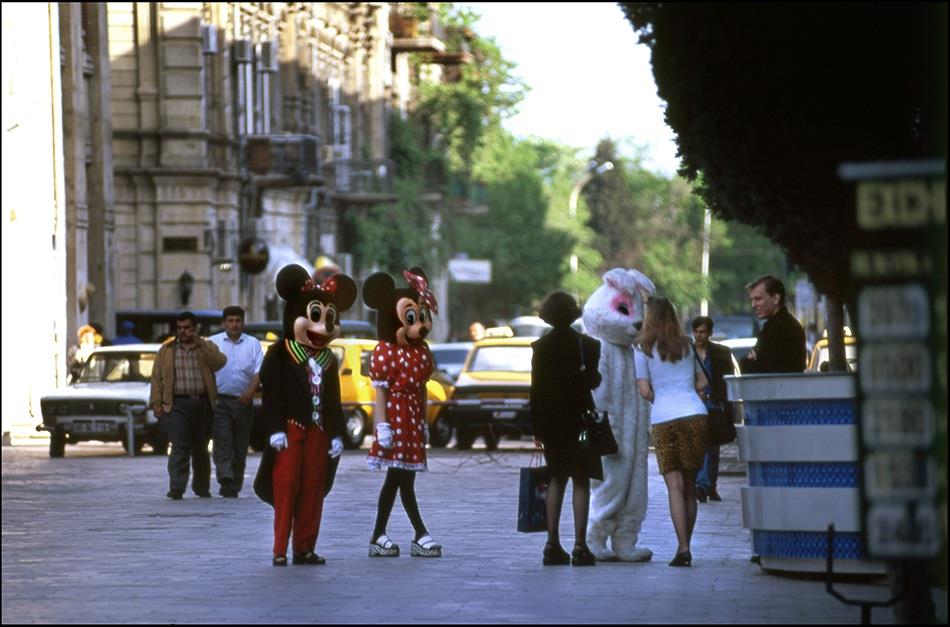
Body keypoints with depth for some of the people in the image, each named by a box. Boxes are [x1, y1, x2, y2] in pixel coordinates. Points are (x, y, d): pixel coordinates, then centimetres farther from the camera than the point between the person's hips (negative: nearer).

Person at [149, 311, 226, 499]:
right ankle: (176, 489, -18)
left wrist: (200, 345, -13)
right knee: (180, 448, -12)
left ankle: (201, 486, 24)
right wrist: (156, 403, -3)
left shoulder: (207, 347, 11)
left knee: (201, 448, 11)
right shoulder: (166, 350, 10)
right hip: (178, 404, -2)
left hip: (203, 404, 2)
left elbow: (220, 362, -9)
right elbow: (157, 378, 6)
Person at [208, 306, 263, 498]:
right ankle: (226, 480, -28)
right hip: (220, 400, -2)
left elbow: (259, 372, -1)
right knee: (223, 442, -16)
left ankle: (234, 487, 11)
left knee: (240, 445, 5)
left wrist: (250, 392, -17)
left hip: (243, 401, 2)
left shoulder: (253, 344, 8)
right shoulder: (212, 343, 6)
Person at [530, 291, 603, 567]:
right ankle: (580, 547, -7)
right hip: (579, 418, -3)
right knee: (581, 481, 1)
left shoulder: (541, 347, 0)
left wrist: (537, 427, 5)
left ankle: (553, 545, 8)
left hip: (551, 420, 3)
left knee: (557, 479, 13)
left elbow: (536, 389, 0)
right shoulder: (587, 345, -6)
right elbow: (593, 381, -4)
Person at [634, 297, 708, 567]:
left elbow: (645, 391, -1)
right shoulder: (686, 345, 16)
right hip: (695, 414, 3)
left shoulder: (643, 349, 3)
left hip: (663, 420, -3)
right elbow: (702, 381, 21)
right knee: (690, 485, 10)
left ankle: (683, 548, -15)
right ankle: (685, 547, 12)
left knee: (675, 485, -5)